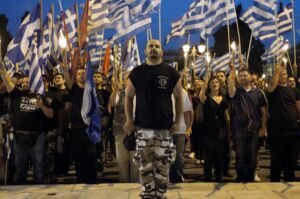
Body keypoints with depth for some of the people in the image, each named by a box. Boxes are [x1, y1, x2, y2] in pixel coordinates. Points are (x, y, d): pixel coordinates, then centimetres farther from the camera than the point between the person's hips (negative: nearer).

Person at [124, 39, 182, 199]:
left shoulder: (171, 72, 2)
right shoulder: (136, 72, 4)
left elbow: (178, 97, 5)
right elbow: (128, 97, 8)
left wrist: (177, 122, -1)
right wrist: (129, 121, 0)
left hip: (164, 127, 0)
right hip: (143, 127, 0)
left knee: (162, 166, 4)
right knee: (145, 166, 3)